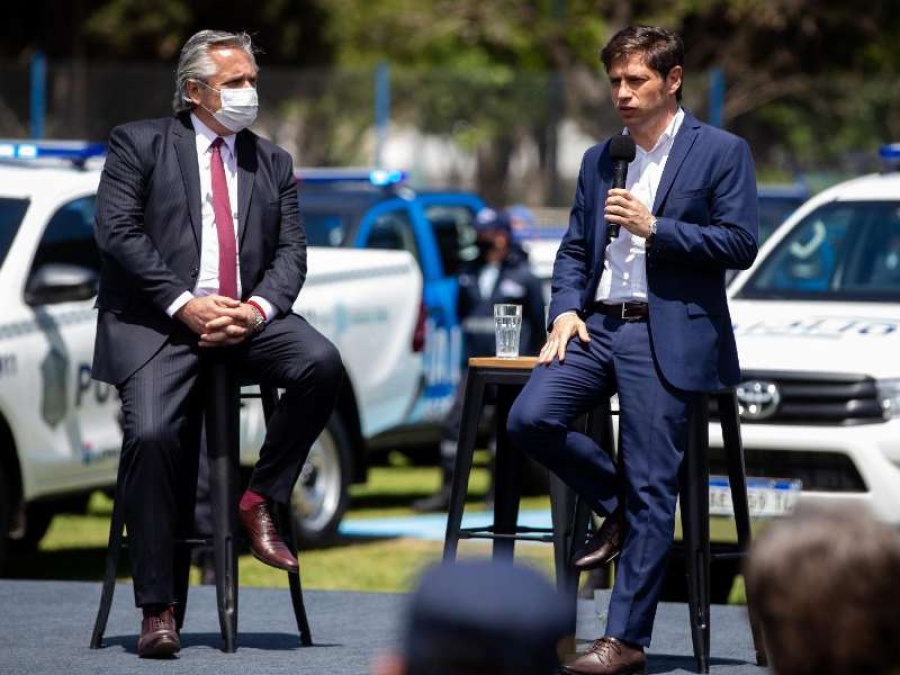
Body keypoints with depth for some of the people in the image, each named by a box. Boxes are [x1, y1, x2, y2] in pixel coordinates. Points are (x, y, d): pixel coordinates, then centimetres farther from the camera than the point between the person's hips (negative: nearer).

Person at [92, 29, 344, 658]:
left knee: (322, 363, -25)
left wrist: (258, 308, -11)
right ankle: (157, 608, -17)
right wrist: (184, 305, -14)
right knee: (151, 434, -26)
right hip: (155, 320, -3)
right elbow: (117, 232, -5)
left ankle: (262, 500, -6)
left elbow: (291, 254, 11)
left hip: (246, 317, 4)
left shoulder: (273, 163, 20)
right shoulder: (140, 143, 7)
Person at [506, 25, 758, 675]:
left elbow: (740, 245, -6)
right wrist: (565, 310, 1)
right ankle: (616, 506, 9)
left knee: (652, 489, -8)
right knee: (530, 418, -17)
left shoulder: (722, 153, 1)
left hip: (670, 334, -6)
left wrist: (653, 227, -14)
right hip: (599, 324, 6)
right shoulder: (600, 160, 19)